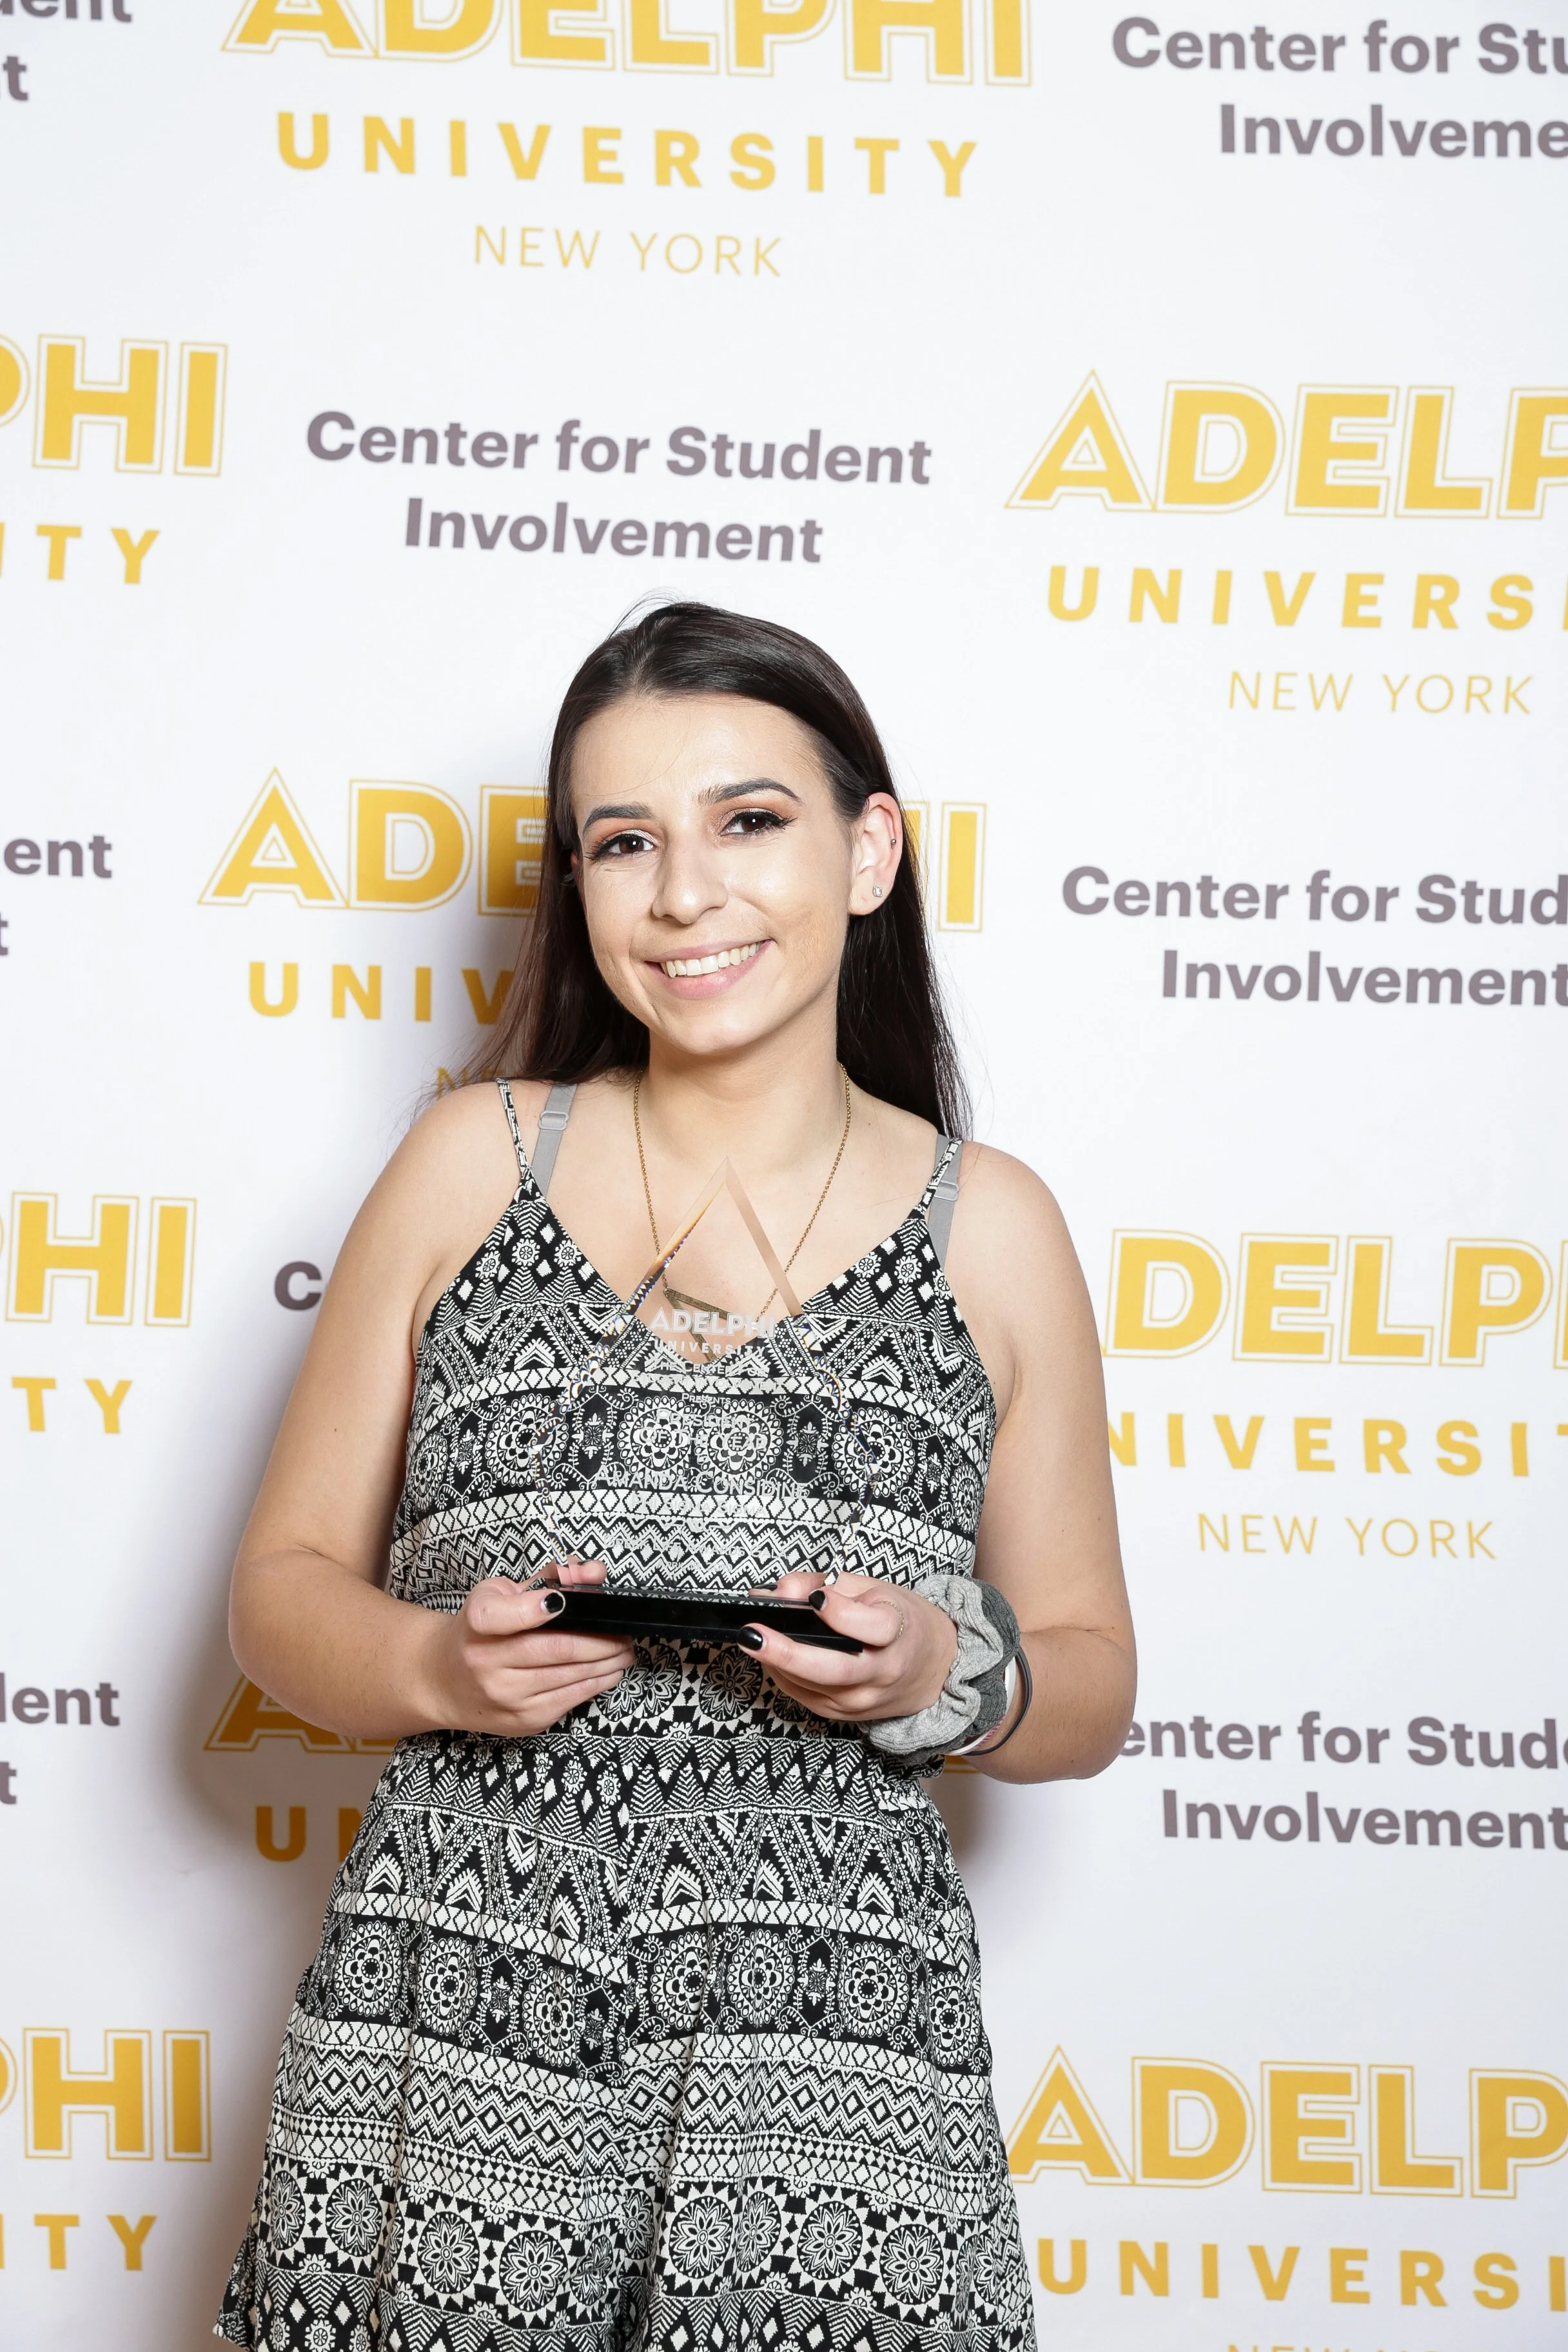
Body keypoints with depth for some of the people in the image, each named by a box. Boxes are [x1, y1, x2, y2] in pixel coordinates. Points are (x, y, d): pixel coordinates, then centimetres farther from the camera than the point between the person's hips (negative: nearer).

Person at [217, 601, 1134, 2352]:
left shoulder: (992, 1229, 5)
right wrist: (437, 1667, -11)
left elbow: (1089, 1692, 10)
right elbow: (285, 1588, 8)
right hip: (454, 2031, 1)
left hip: (828, 2063, 0)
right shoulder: (472, 1162, 6)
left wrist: (946, 1674, -11)